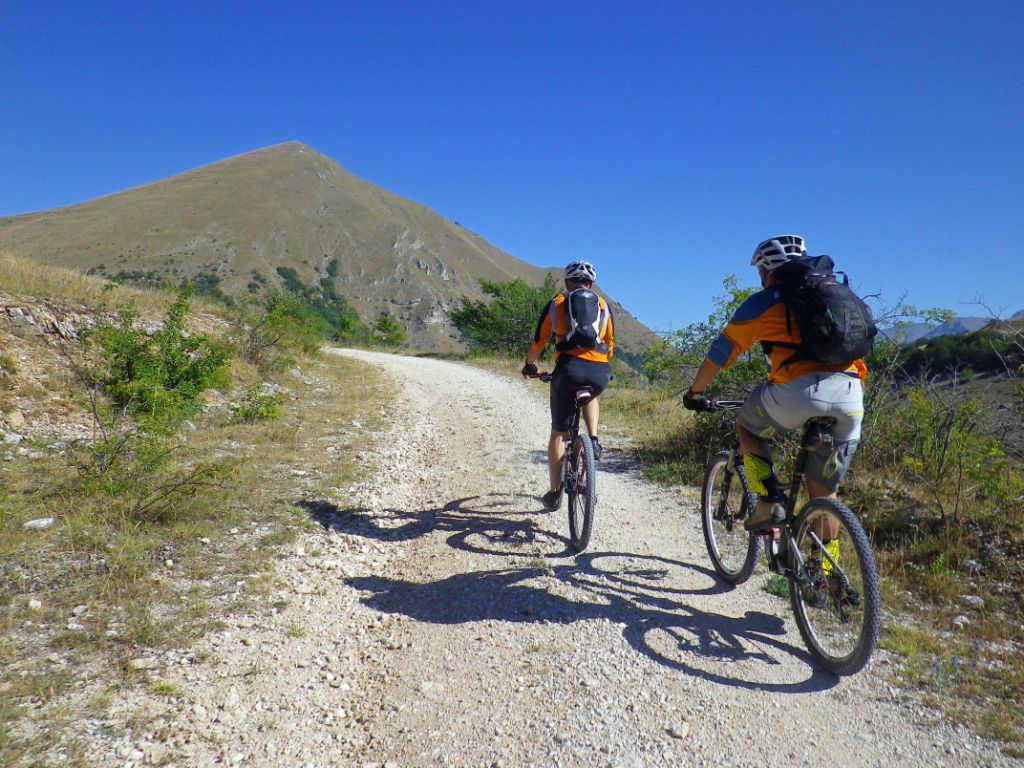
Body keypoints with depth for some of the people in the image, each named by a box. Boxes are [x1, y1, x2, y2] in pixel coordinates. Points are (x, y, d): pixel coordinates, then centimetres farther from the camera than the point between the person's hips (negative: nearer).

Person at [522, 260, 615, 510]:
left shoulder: (556, 304, 17)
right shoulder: (603, 305, 22)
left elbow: (539, 342, 20)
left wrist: (529, 365, 38)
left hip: (569, 369, -2)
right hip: (600, 373, 2)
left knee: (558, 432, 14)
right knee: (591, 397, 39)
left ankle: (554, 492, 17)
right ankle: (593, 440, 16)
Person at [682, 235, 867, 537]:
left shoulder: (762, 302, 13)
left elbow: (719, 353, 16)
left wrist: (694, 393, 30)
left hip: (802, 388, -5)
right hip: (852, 397, 5)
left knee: (747, 427, 23)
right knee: (824, 491, 18)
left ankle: (769, 504, 12)